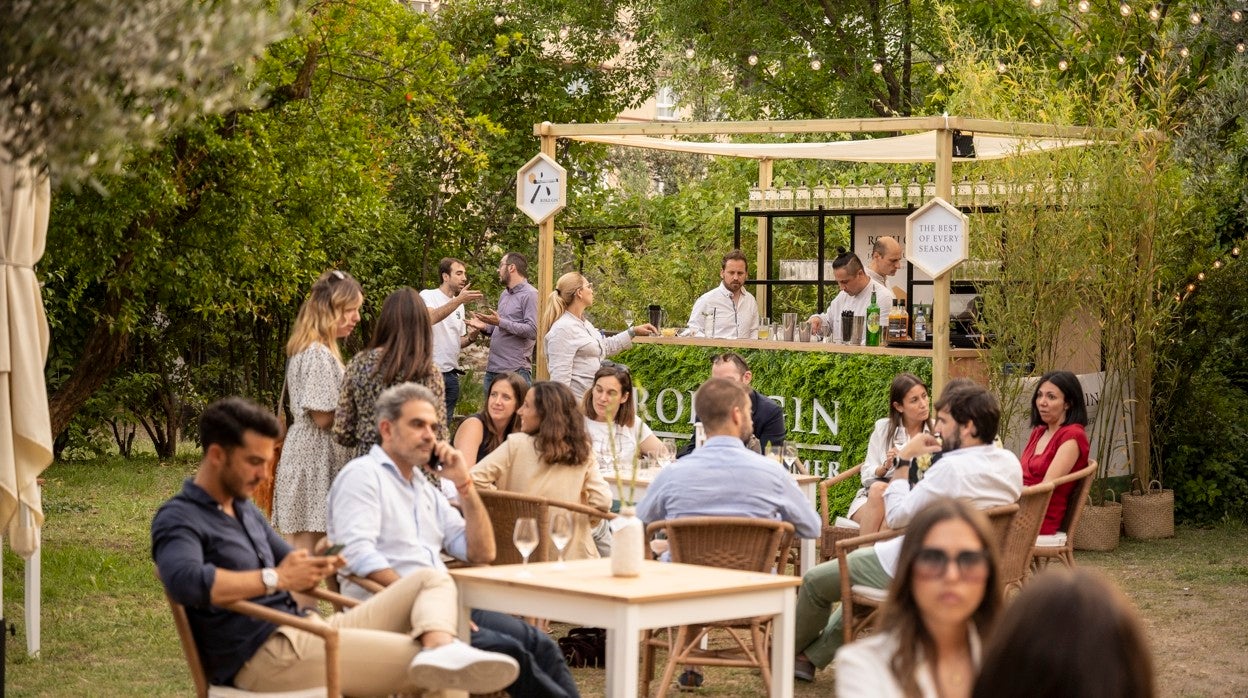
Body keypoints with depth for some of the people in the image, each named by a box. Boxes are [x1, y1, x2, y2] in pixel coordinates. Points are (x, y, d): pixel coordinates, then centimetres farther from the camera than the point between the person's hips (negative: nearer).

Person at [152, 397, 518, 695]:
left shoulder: (245, 510, 24)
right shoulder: (178, 518, -7)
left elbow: (289, 562, 28)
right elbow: (183, 581, -29)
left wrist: (316, 564, 4)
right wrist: (275, 579, -22)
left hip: (303, 632, 10)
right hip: (263, 654, -10)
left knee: (432, 579, -3)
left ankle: (440, 650, -33)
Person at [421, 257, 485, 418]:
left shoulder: (459, 305, 17)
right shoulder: (428, 296, -4)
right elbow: (431, 318, -26)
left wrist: (471, 338, 0)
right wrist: (459, 300, -32)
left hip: (451, 374, 7)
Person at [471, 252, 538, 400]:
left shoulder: (530, 294, -8)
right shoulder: (505, 294, 19)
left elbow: (532, 331, -18)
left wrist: (500, 322, -20)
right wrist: (485, 327, 5)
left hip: (516, 371, -9)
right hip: (492, 370, 9)